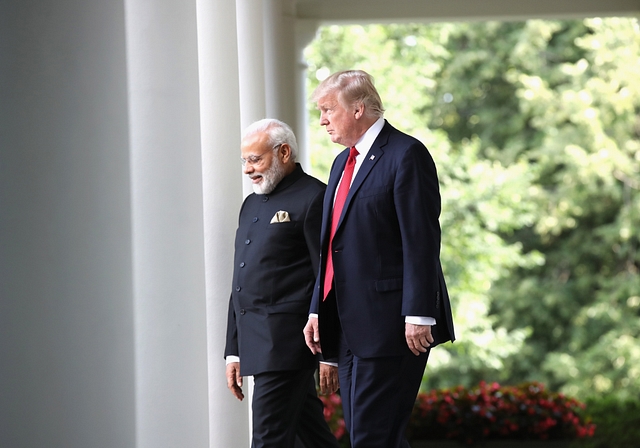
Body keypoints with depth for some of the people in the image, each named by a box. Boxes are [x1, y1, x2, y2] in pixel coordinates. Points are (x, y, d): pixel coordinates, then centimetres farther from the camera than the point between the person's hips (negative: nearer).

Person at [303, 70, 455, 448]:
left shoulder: (406, 155, -8)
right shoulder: (343, 163, 19)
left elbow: (421, 242, -15)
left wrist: (418, 316, -20)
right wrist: (318, 310, 15)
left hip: (390, 325, -9)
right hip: (351, 327, 9)